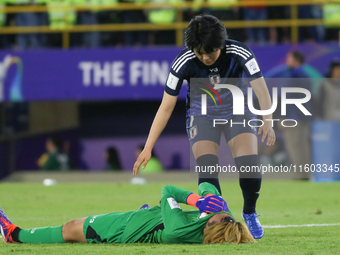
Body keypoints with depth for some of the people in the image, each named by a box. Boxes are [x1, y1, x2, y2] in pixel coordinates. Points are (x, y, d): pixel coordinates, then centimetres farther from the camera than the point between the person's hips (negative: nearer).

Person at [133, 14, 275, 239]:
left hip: (238, 111, 0)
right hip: (202, 115, 0)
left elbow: (262, 91, -28)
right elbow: (166, 107, -19)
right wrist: (148, 148, -22)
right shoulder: (184, 62, -25)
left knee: (250, 165, -19)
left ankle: (249, 214, 7)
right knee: (207, 168, -22)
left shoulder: (239, 54, -26)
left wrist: (267, 121, -45)